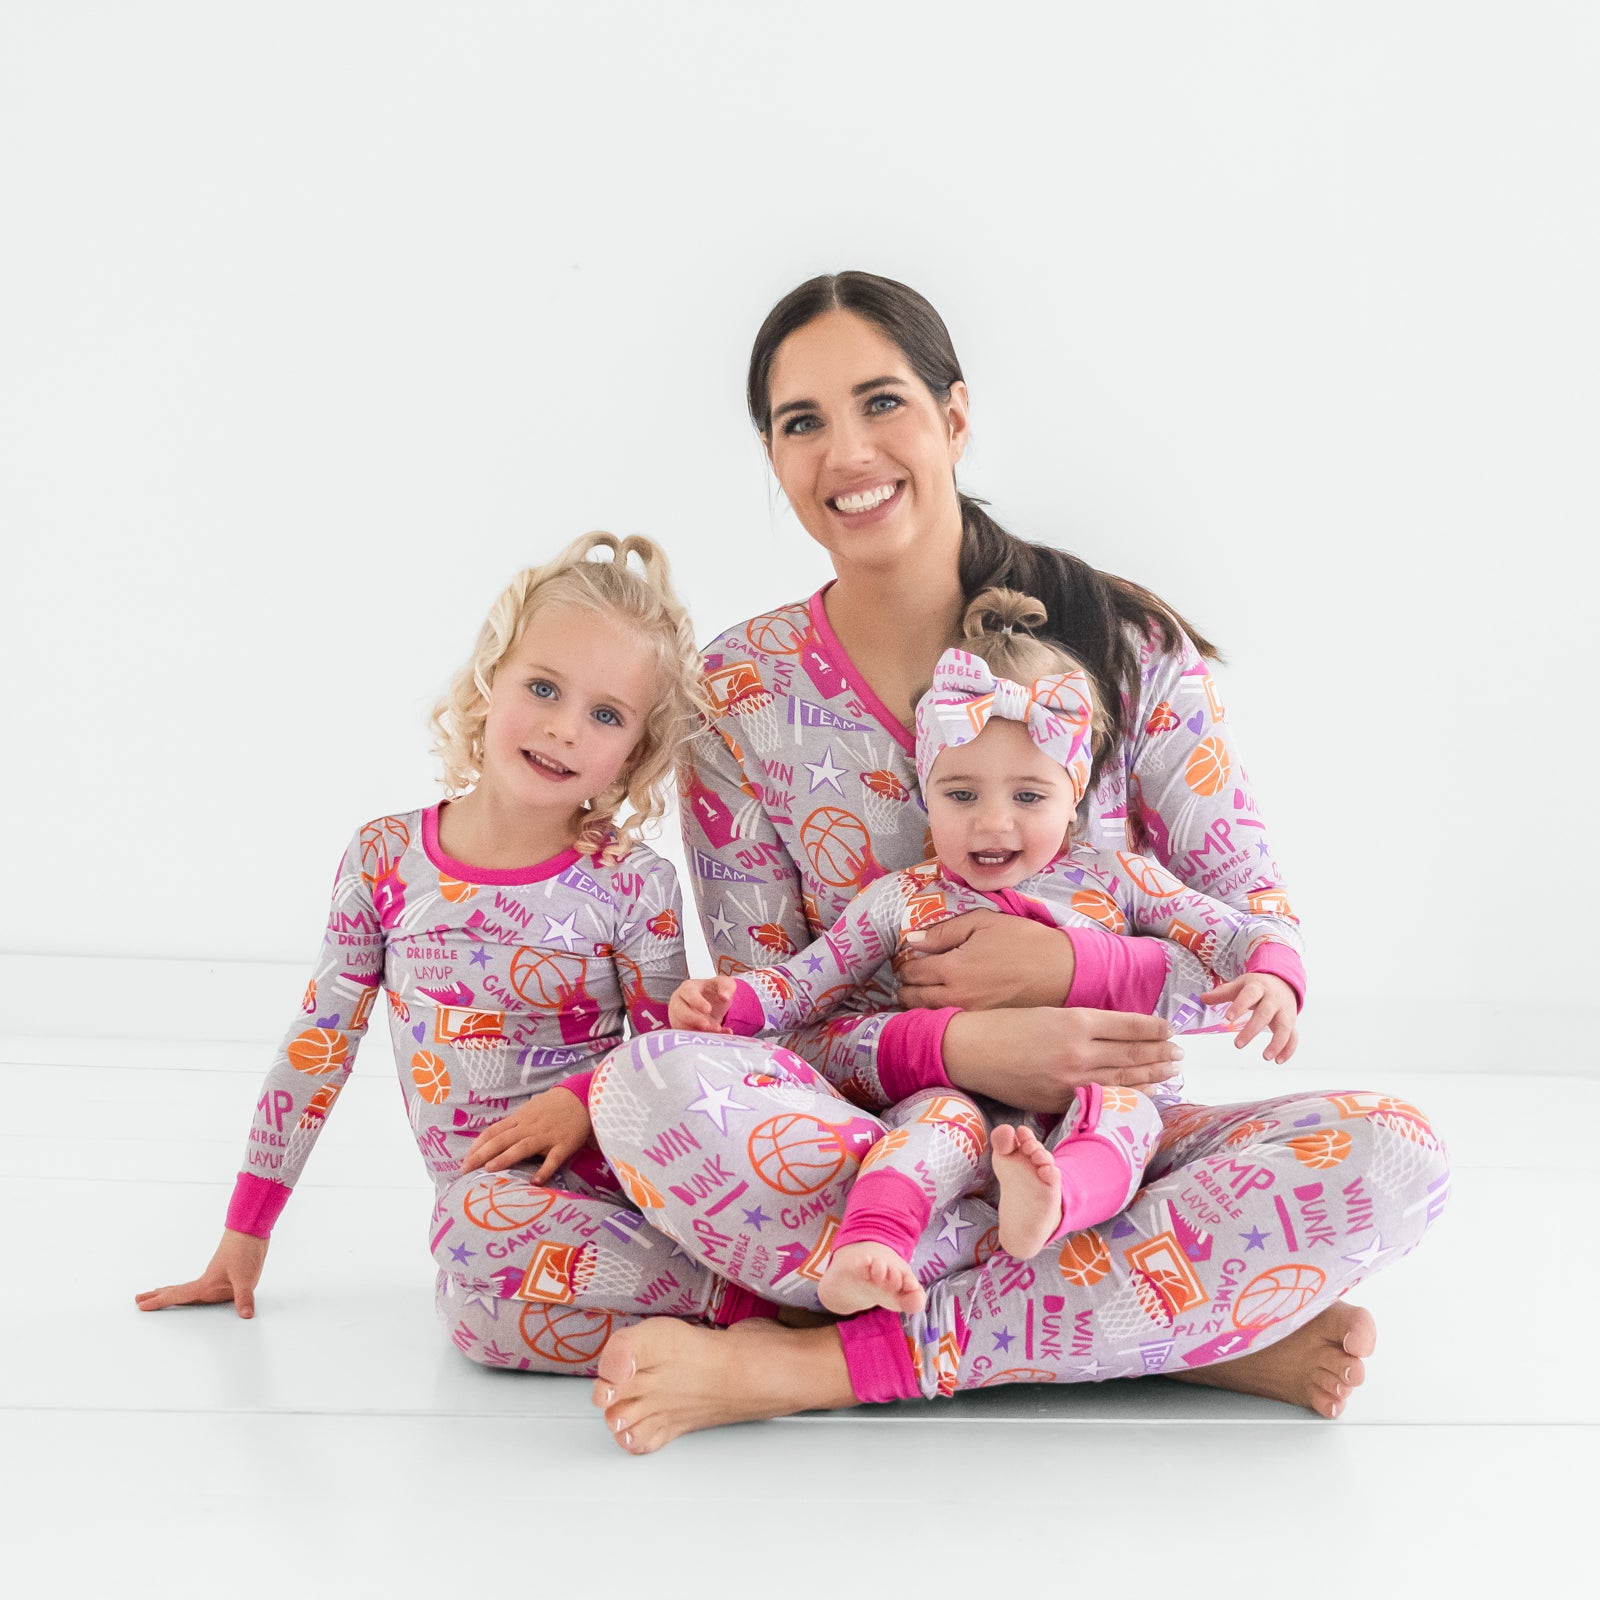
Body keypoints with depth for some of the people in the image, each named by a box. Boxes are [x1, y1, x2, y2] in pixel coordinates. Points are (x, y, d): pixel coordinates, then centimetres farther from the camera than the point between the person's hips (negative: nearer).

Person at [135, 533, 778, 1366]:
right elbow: (316, 1044, 10)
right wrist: (246, 1230, 11)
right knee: (485, 1295, -35)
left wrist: (584, 1098, -16)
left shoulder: (633, 886, -2)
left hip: (615, 1175, -1)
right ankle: (756, 1293, -23)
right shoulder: (387, 857, 3)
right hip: (490, 1202, 1)